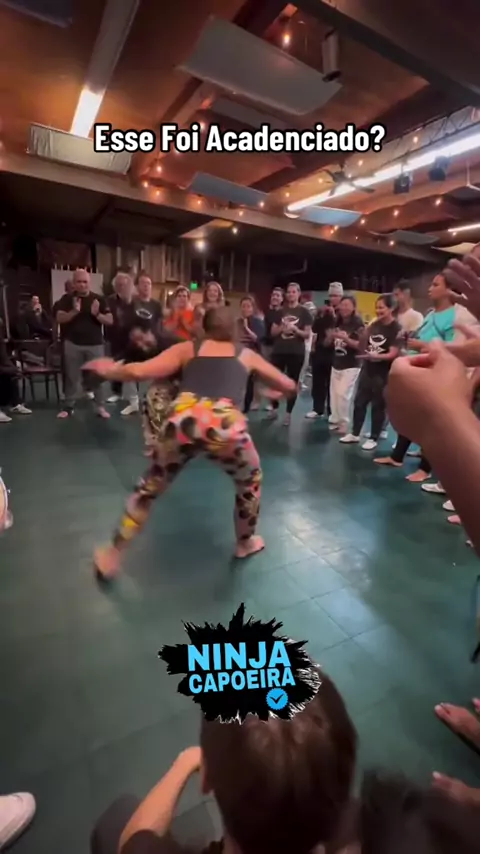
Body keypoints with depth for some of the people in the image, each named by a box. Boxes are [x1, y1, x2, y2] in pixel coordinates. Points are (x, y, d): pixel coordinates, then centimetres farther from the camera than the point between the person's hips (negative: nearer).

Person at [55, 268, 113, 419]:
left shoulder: (99, 299, 4)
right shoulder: (67, 298, 4)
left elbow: (110, 321, -2)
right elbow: (60, 318, -5)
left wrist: (97, 314, -20)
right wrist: (74, 311, -21)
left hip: (95, 344, 0)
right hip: (73, 344, 0)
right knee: (72, 377, 7)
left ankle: (101, 407, 10)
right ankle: (68, 407, 16)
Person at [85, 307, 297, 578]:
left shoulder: (187, 348, 24)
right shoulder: (247, 354, 26)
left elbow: (139, 372, 14)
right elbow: (290, 386, 32)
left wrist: (109, 370, 33)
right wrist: (278, 392, 54)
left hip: (184, 422, 1)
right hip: (227, 427, 0)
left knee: (150, 486, 24)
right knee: (250, 482, 30)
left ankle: (113, 556, 36)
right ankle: (246, 543, 49)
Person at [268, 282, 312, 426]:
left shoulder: (304, 312, 1)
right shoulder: (281, 311, 11)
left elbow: (307, 334, -3)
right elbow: (273, 332, 9)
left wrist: (295, 329, -20)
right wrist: (281, 328, -11)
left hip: (296, 353, -3)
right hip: (279, 351, 3)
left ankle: (288, 414, 10)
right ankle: (274, 409, 21)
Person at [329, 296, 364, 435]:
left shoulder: (358, 324, -8)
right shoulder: (338, 323, 10)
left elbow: (360, 345, -16)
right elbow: (328, 343, 18)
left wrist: (345, 338, -25)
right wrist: (330, 336, -3)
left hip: (350, 365, -6)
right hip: (336, 364, 6)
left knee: (343, 394, -11)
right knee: (334, 394, 7)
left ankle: (344, 423, 2)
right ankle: (335, 420, 18)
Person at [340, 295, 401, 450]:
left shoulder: (396, 329, -10)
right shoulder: (374, 325, 9)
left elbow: (393, 354, -19)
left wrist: (375, 356, -34)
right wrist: (363, 335, -1)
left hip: (383, 373, -6)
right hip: (367, 369, 6)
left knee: (378, 406, 4)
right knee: (359, 402, 9)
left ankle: (373, 438, 16)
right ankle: (355, 434, 22)